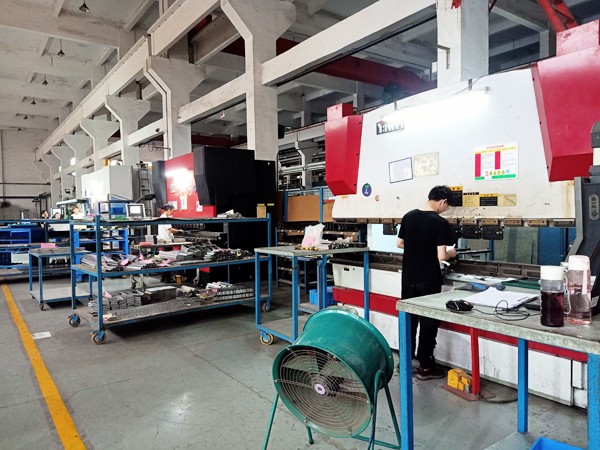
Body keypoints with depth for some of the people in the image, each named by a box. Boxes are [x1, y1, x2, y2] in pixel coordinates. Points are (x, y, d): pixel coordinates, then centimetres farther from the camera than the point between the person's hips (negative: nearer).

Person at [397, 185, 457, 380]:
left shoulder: (408, 216, 2)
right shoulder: (440, 223, -15)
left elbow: (399, 243, 11)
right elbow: (441, 256, -18)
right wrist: (451, 253, 2)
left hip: (408, 278, 6)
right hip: (428, 281, -5)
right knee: (428, 322, 7)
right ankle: (425, 367, 15)